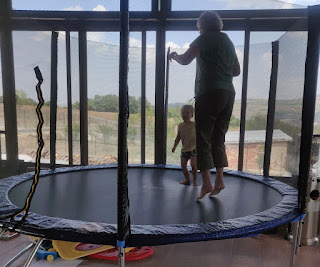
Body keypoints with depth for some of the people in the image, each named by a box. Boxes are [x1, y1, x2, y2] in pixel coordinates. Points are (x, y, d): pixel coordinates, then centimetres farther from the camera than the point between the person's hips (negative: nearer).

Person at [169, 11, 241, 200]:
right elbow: (237, 70, 24)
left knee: (203, 138, -4)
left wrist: (174, 56, 13)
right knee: (218, 138, 12)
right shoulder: (228, 40, 22)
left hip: (209, 93, -7)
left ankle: (206, 183, -8)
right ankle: (219, 180, 7)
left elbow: (185, 60, -7)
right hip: (229, 93, 7)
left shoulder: (205, 38, 1)